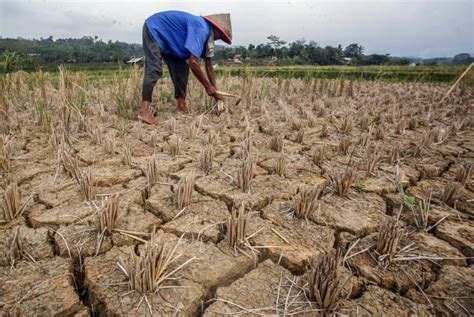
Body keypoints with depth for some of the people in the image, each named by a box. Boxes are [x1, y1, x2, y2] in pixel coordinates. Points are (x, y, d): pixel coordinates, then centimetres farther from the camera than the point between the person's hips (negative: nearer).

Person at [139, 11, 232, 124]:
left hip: (167, 38, 10)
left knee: (182, 68, 2)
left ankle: (181, 106, 5)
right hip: (154, 30, -10)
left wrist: (214, 91, 7)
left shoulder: (207, 35, 2)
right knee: (155, 70, -23)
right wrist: (207, 86, -24)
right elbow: (193, 62, -35)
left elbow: (209, 66, 8)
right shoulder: (201, 29, -28)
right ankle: (144, 109, -29)